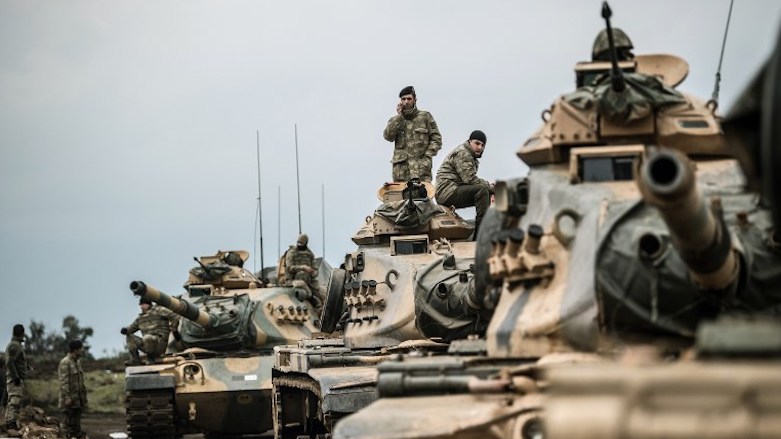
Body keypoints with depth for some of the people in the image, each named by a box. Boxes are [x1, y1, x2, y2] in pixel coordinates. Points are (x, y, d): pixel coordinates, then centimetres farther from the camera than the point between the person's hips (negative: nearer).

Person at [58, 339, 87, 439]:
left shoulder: (77, 362, 15)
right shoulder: (65, 362, -12)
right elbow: (63, 382, -17)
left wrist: (84, 396, 19)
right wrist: (67, 397, -22)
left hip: (78, 400, 8)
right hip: (70, 400, -8)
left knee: (77, 424, 11)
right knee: (70, 424, -4)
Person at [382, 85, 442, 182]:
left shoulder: (425, 117, 11)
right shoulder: (395, 120, 18)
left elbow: (436, 139, 8)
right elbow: (388, 136, 0)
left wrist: (427, 156, -6)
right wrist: (399, 116, -2)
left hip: (420, 167, -2)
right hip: (401, 169, 2)